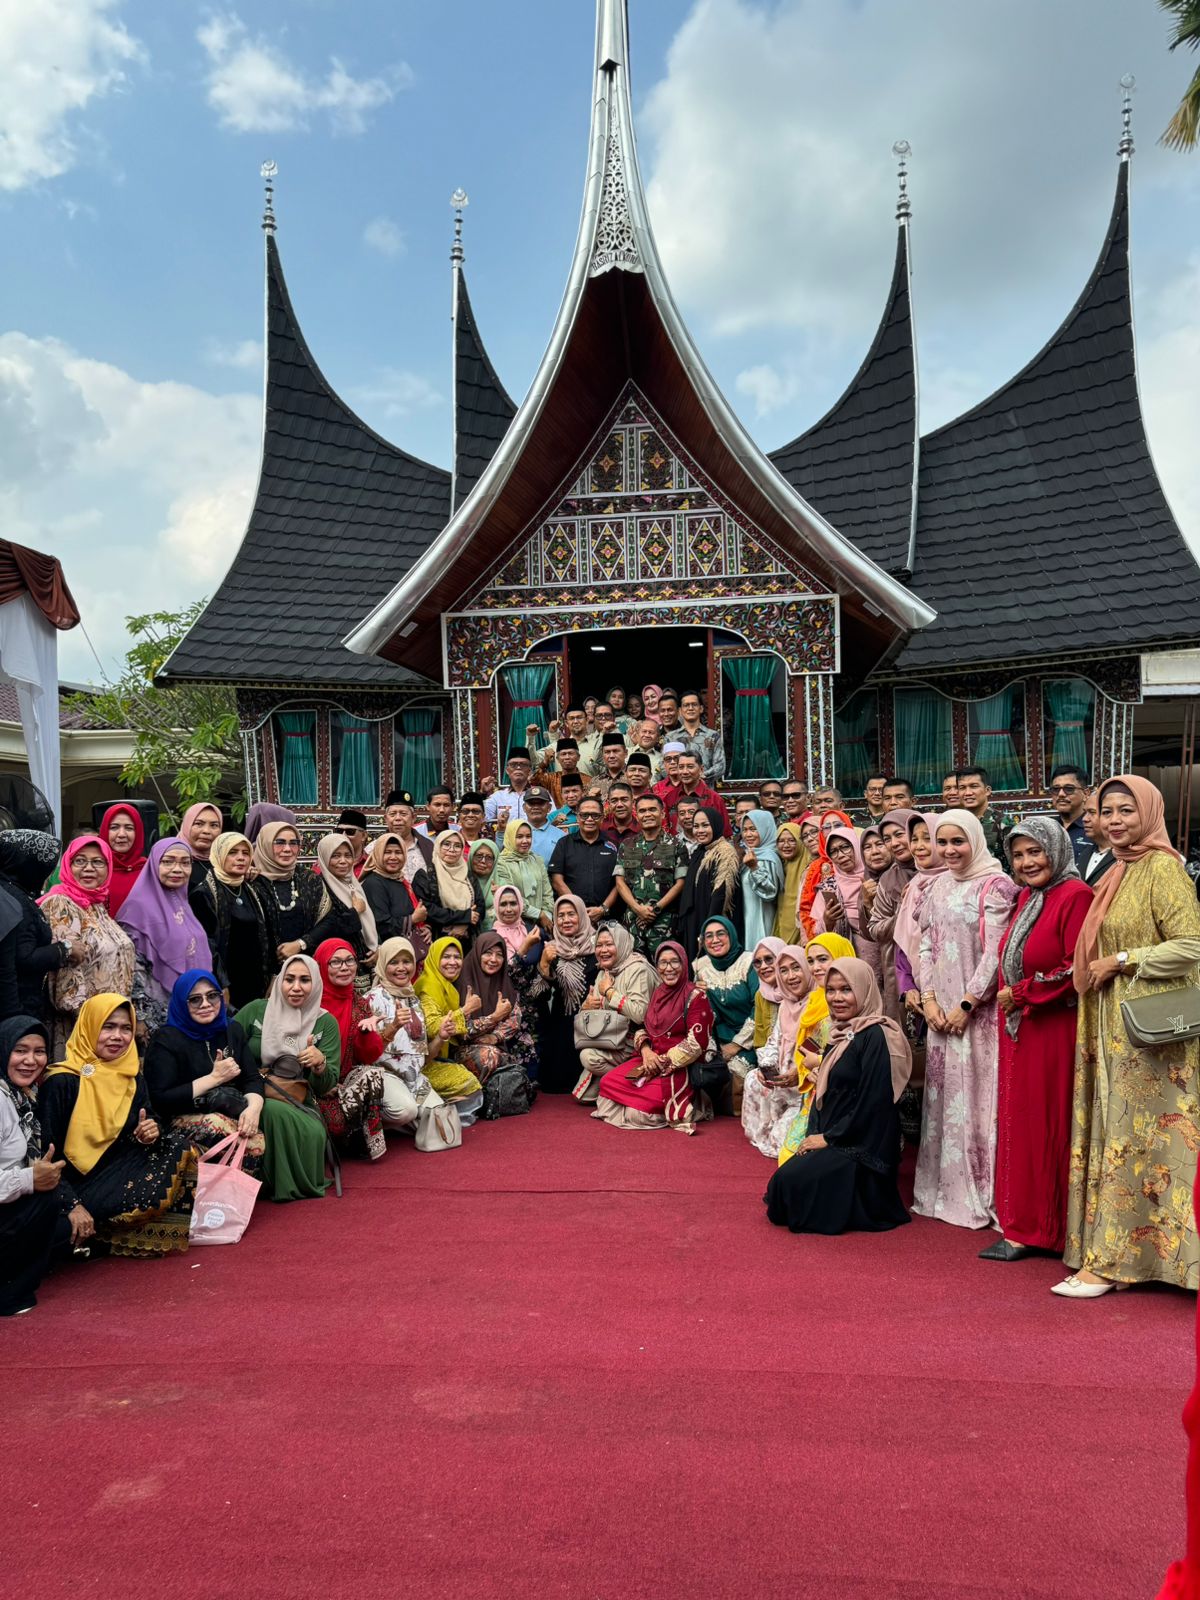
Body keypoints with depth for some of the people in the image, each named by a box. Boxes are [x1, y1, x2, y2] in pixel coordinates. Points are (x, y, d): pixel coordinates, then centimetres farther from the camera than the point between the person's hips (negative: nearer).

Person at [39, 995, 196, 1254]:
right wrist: (72, 1205, -23)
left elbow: (150, 1128, 11)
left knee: (180, 1146, -14)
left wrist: (152, 1134, -15)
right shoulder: (62, 1082, -12)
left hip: (123, 1170, 7)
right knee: (151, 1198, -30)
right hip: (81, 1185, -7)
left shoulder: (133, 1079, 8)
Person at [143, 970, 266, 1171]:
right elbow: (160, 1101, -13)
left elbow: (252, 1078, 6)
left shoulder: (232, 1030, 12)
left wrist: (253, 1107, -18)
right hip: (183, 1117, -4)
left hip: (232, 1112, 5)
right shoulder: (166, 1039, -5)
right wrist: (214, 1078, -13)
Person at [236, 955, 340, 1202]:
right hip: (254, 1096, -1)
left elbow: (326, 1086, 3)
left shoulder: (325, 1023, 6)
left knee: (315, 1133, -33)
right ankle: (284, 1186, -13)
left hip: (299, 1104, 1)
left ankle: (303, 1184, -4)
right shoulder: (256, 1010, 6)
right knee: (277, 1112, -35)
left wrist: (320, 1063, -20)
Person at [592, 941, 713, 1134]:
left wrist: (663, 1062, -15)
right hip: (651, 1059, 7)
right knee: (608, 1082, -12)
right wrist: (646, 1051, -8)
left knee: (647, 1103, -28)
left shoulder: (695, 996, -8)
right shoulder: (657, 993, 13)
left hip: (681, 1066, -7)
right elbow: (642, 1029, 14)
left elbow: (696, 1044, -14)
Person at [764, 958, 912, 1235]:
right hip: (830, 1140, 8)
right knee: (782, 1178, -10)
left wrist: (828, 1138, -13)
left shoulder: (876, 1036, -14)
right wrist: (813, 1136, 1)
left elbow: (872, 1104, -18)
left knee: (791, 1179, -23)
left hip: (861, 1147, -8)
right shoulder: (839, 1035, 13)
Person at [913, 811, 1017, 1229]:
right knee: (942, 1096, 10)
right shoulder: (939, 887, 12)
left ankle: (979, 1195, 7)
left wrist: (965, 1005, -14)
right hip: (941, 1009, 6)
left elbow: (996, 955, -13)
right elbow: (926, 946, 11)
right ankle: (944, 1190, 20)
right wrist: (928, 999, 0)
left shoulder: (995, 885, -8)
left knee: (975, 1095, -3)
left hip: (977, 1010, -6)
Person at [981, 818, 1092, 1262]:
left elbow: (1077, 970, -18)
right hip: (1018, 1031, 8)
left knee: (1050, 1125, 0)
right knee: (1019, 1123, 11)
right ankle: (1022, 1228, 21)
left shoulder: (1074, 895, -12)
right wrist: (1010, 999, 8)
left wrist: (1021, 993, -12)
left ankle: (1051, 1229, 12)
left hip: (1054, 1031, -8)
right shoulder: (1026, 897, 13)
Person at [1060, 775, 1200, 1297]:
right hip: (1112, 1026, 9)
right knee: (1113, 1133, 11)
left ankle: (1106, 1259, 4)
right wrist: (1091, 970, 8)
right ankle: (1114, 1250, 20)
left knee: (1134, 1137, -2)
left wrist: (1119, 962, -16)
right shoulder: (1117, 873, 14)